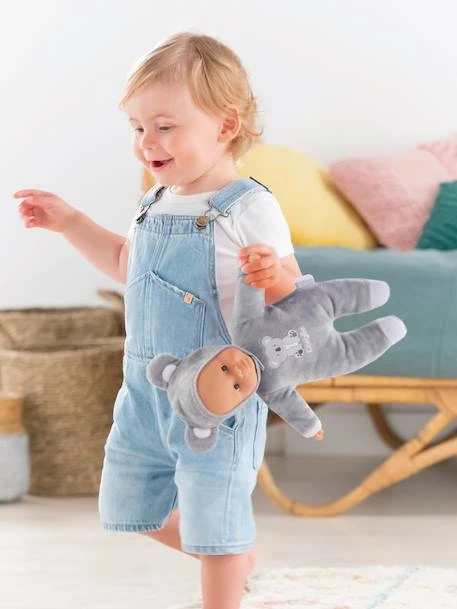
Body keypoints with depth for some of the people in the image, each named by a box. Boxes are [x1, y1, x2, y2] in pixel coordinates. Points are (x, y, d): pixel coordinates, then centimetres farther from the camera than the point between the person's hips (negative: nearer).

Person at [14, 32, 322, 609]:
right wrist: (67, 221, 19)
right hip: (145, 390, 8)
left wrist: (275, 274, -41)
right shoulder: (156, 203, 4)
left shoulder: (250, 210, -18)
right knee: (130, 507, 20)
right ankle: (235, 555, 41)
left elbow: (292, 300, -19)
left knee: (215, 529, 3)